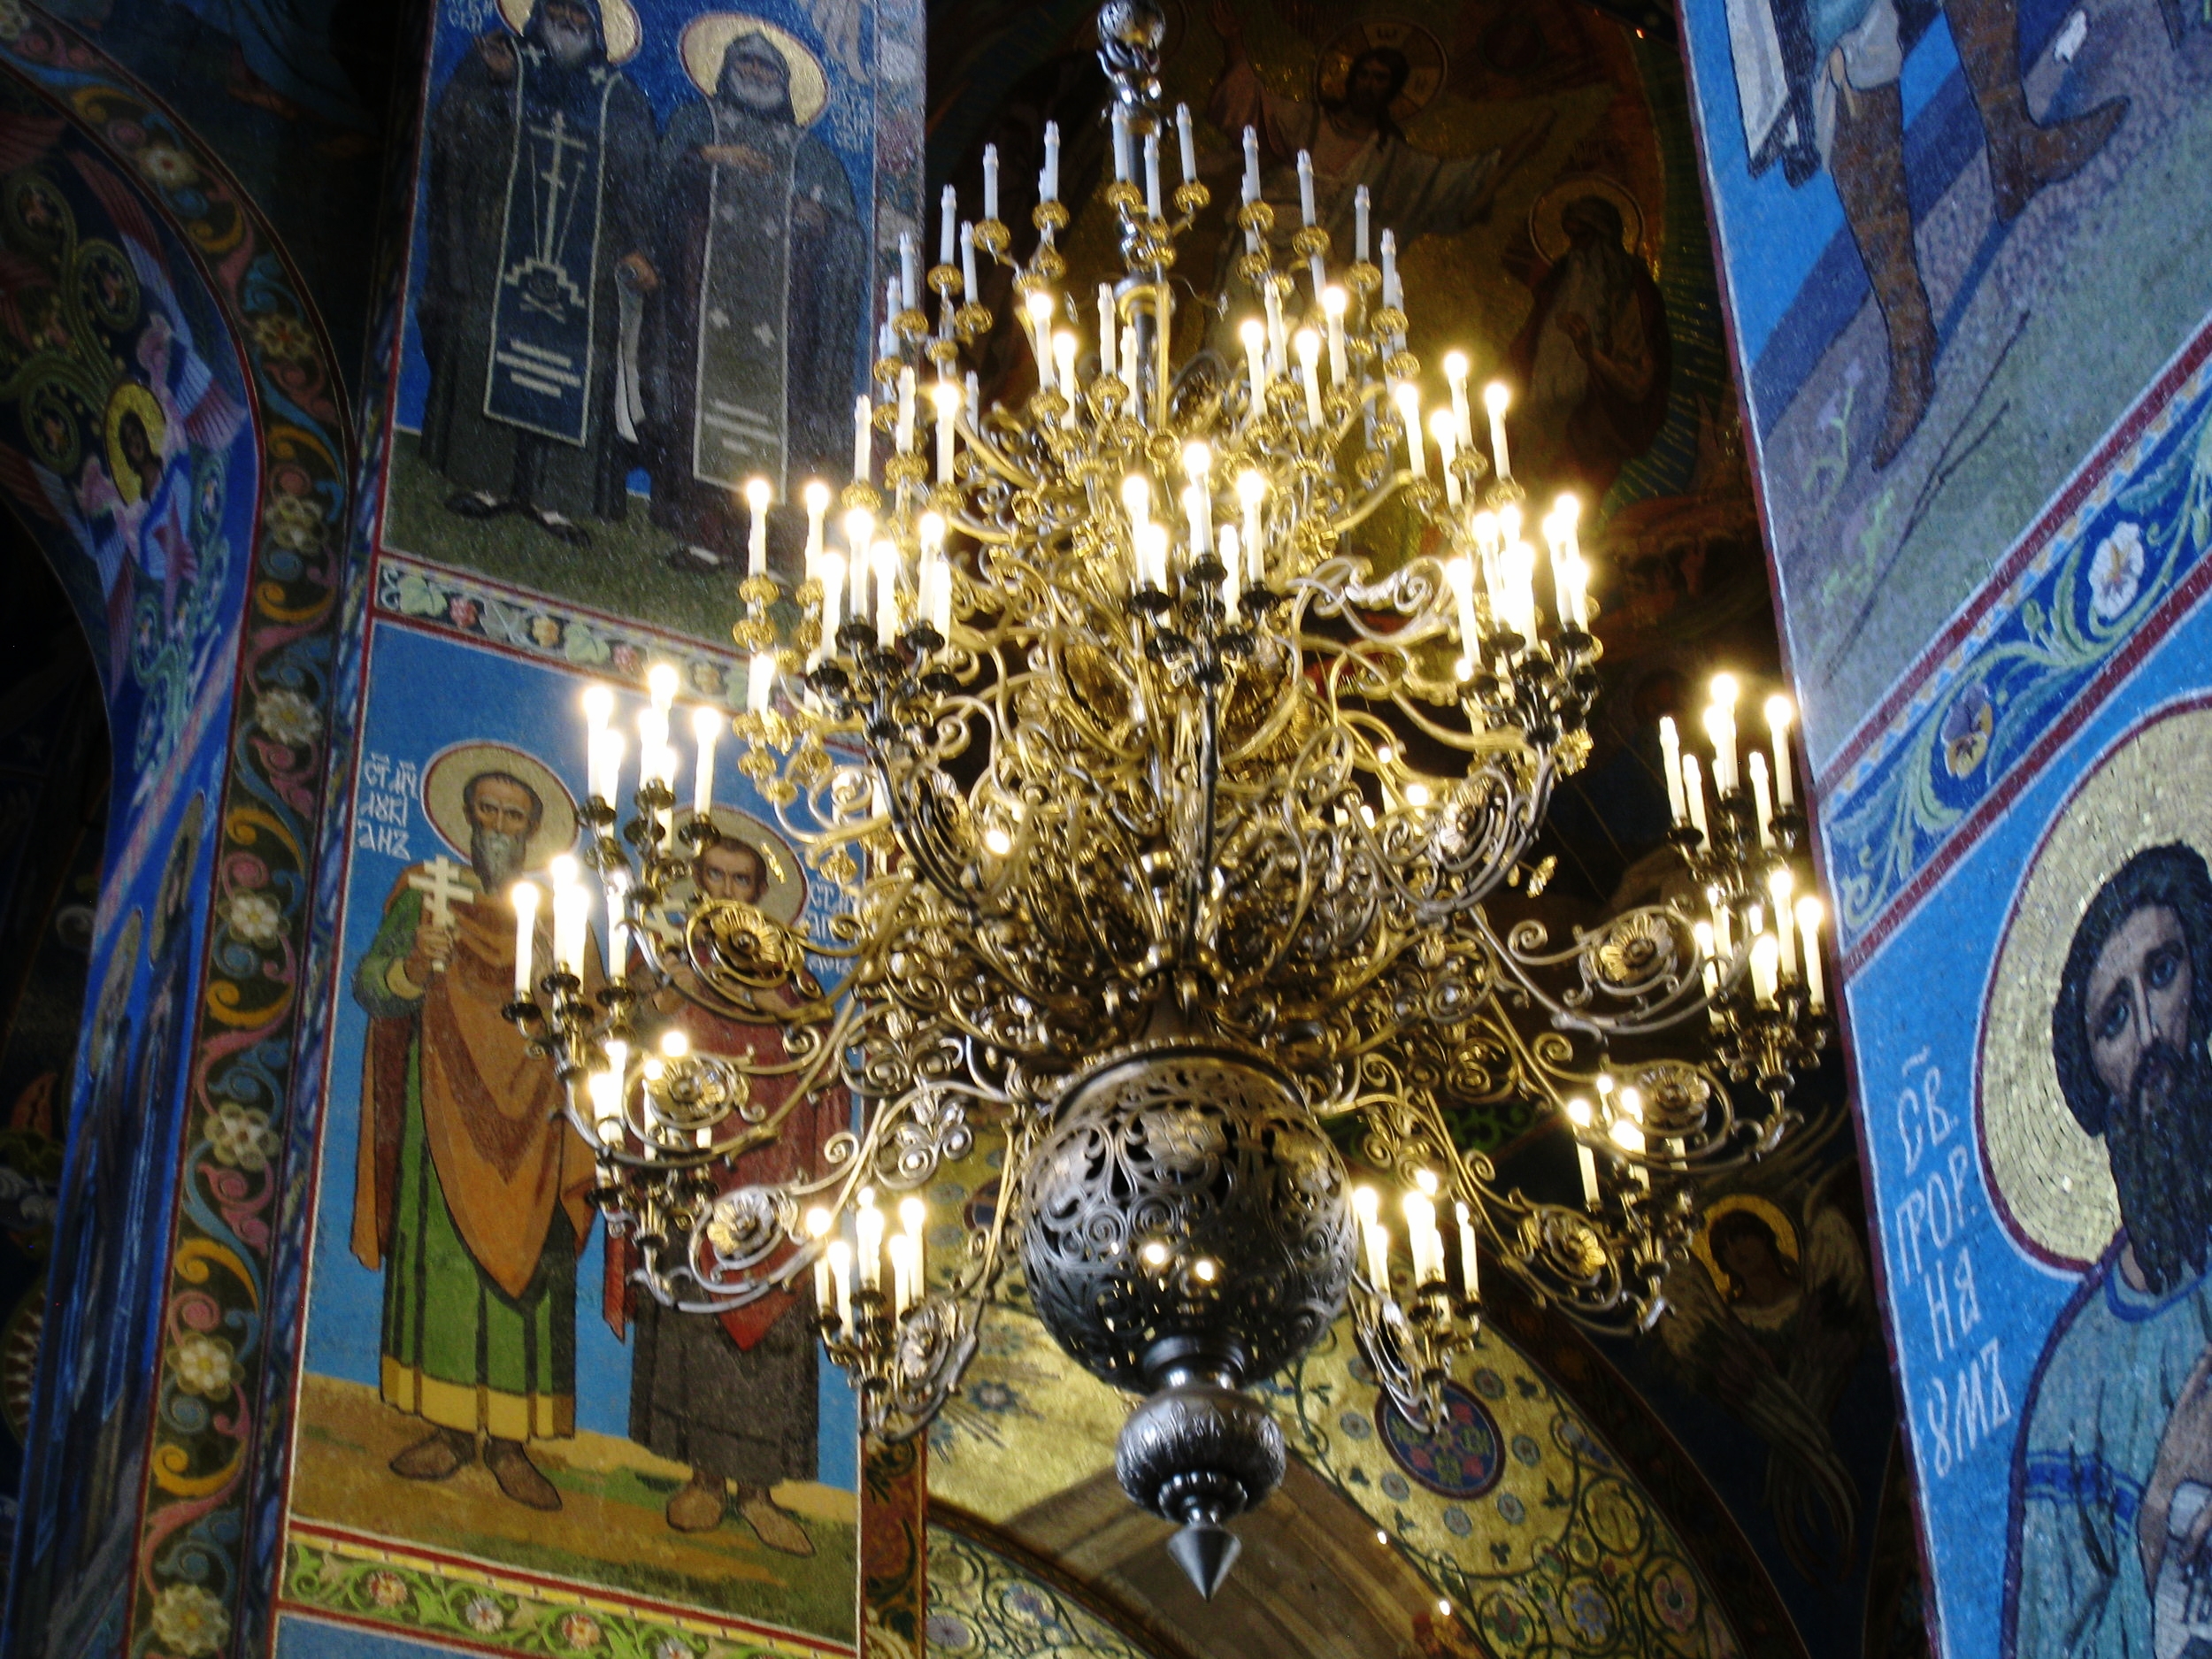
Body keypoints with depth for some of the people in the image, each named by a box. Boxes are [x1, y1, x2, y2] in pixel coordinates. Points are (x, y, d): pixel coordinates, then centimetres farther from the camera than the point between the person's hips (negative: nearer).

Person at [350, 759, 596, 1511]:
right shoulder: (426, 897, 8)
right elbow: (371, 983, -5)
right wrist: (413, 966, -26)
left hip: (529, 1123, 1)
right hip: (445, 1114, -1)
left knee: (527, 1266, -3)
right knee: (441, 1257, -4)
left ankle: (509, 1439, 0)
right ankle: (449, 1426, 2)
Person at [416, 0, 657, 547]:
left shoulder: (620, 98, 15)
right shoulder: (502, 64, 13)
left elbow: (635, 180, 9)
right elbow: (452, 127, 2)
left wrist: (631, 247, -5)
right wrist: (490, 81, -15)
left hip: (583, 254, 1)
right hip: (499, 245, -1)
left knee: (572, 369, -6)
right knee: (487, 349, -8)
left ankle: (551, 496, -7)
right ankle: (485, 480, -6)